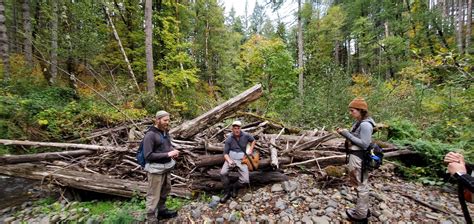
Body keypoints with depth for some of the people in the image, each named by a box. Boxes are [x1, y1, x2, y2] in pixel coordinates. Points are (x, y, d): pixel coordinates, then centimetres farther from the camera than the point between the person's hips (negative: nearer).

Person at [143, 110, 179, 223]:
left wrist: (173, 150, -4)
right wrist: (167, 154, -25)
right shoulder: (150, 135, -19)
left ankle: (162, 211, 44)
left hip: (167, 167, 8)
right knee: (153, 195, 5)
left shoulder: (165, 132, 4)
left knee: (166, 190, 23)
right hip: (156, 169, -8)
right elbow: (148, 156, -22)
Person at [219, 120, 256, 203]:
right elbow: (225, 153, -4)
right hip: (231, 158, 0)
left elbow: (253, 140, 18)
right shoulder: (229, 139, -7)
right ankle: (227, 192, -3)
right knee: (223, 173, -27)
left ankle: (234, 187, 17)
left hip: (242, 159, 1)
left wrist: (250, 150, 4)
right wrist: (229, 161, -23)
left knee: (245, 180, -16)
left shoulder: (246, 135, -4)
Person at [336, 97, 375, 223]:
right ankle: (363, 210, 37)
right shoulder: (358, 123, 8)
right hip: (356, 156, 10)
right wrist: (344, 133, 1)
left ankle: (361, 215, 22)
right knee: (362, 184, 21)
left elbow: (364, 144, -23)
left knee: (361, 185, 5)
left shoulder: (365, 125, -20)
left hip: (359, 158, -10)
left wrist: (347, 134, -23)